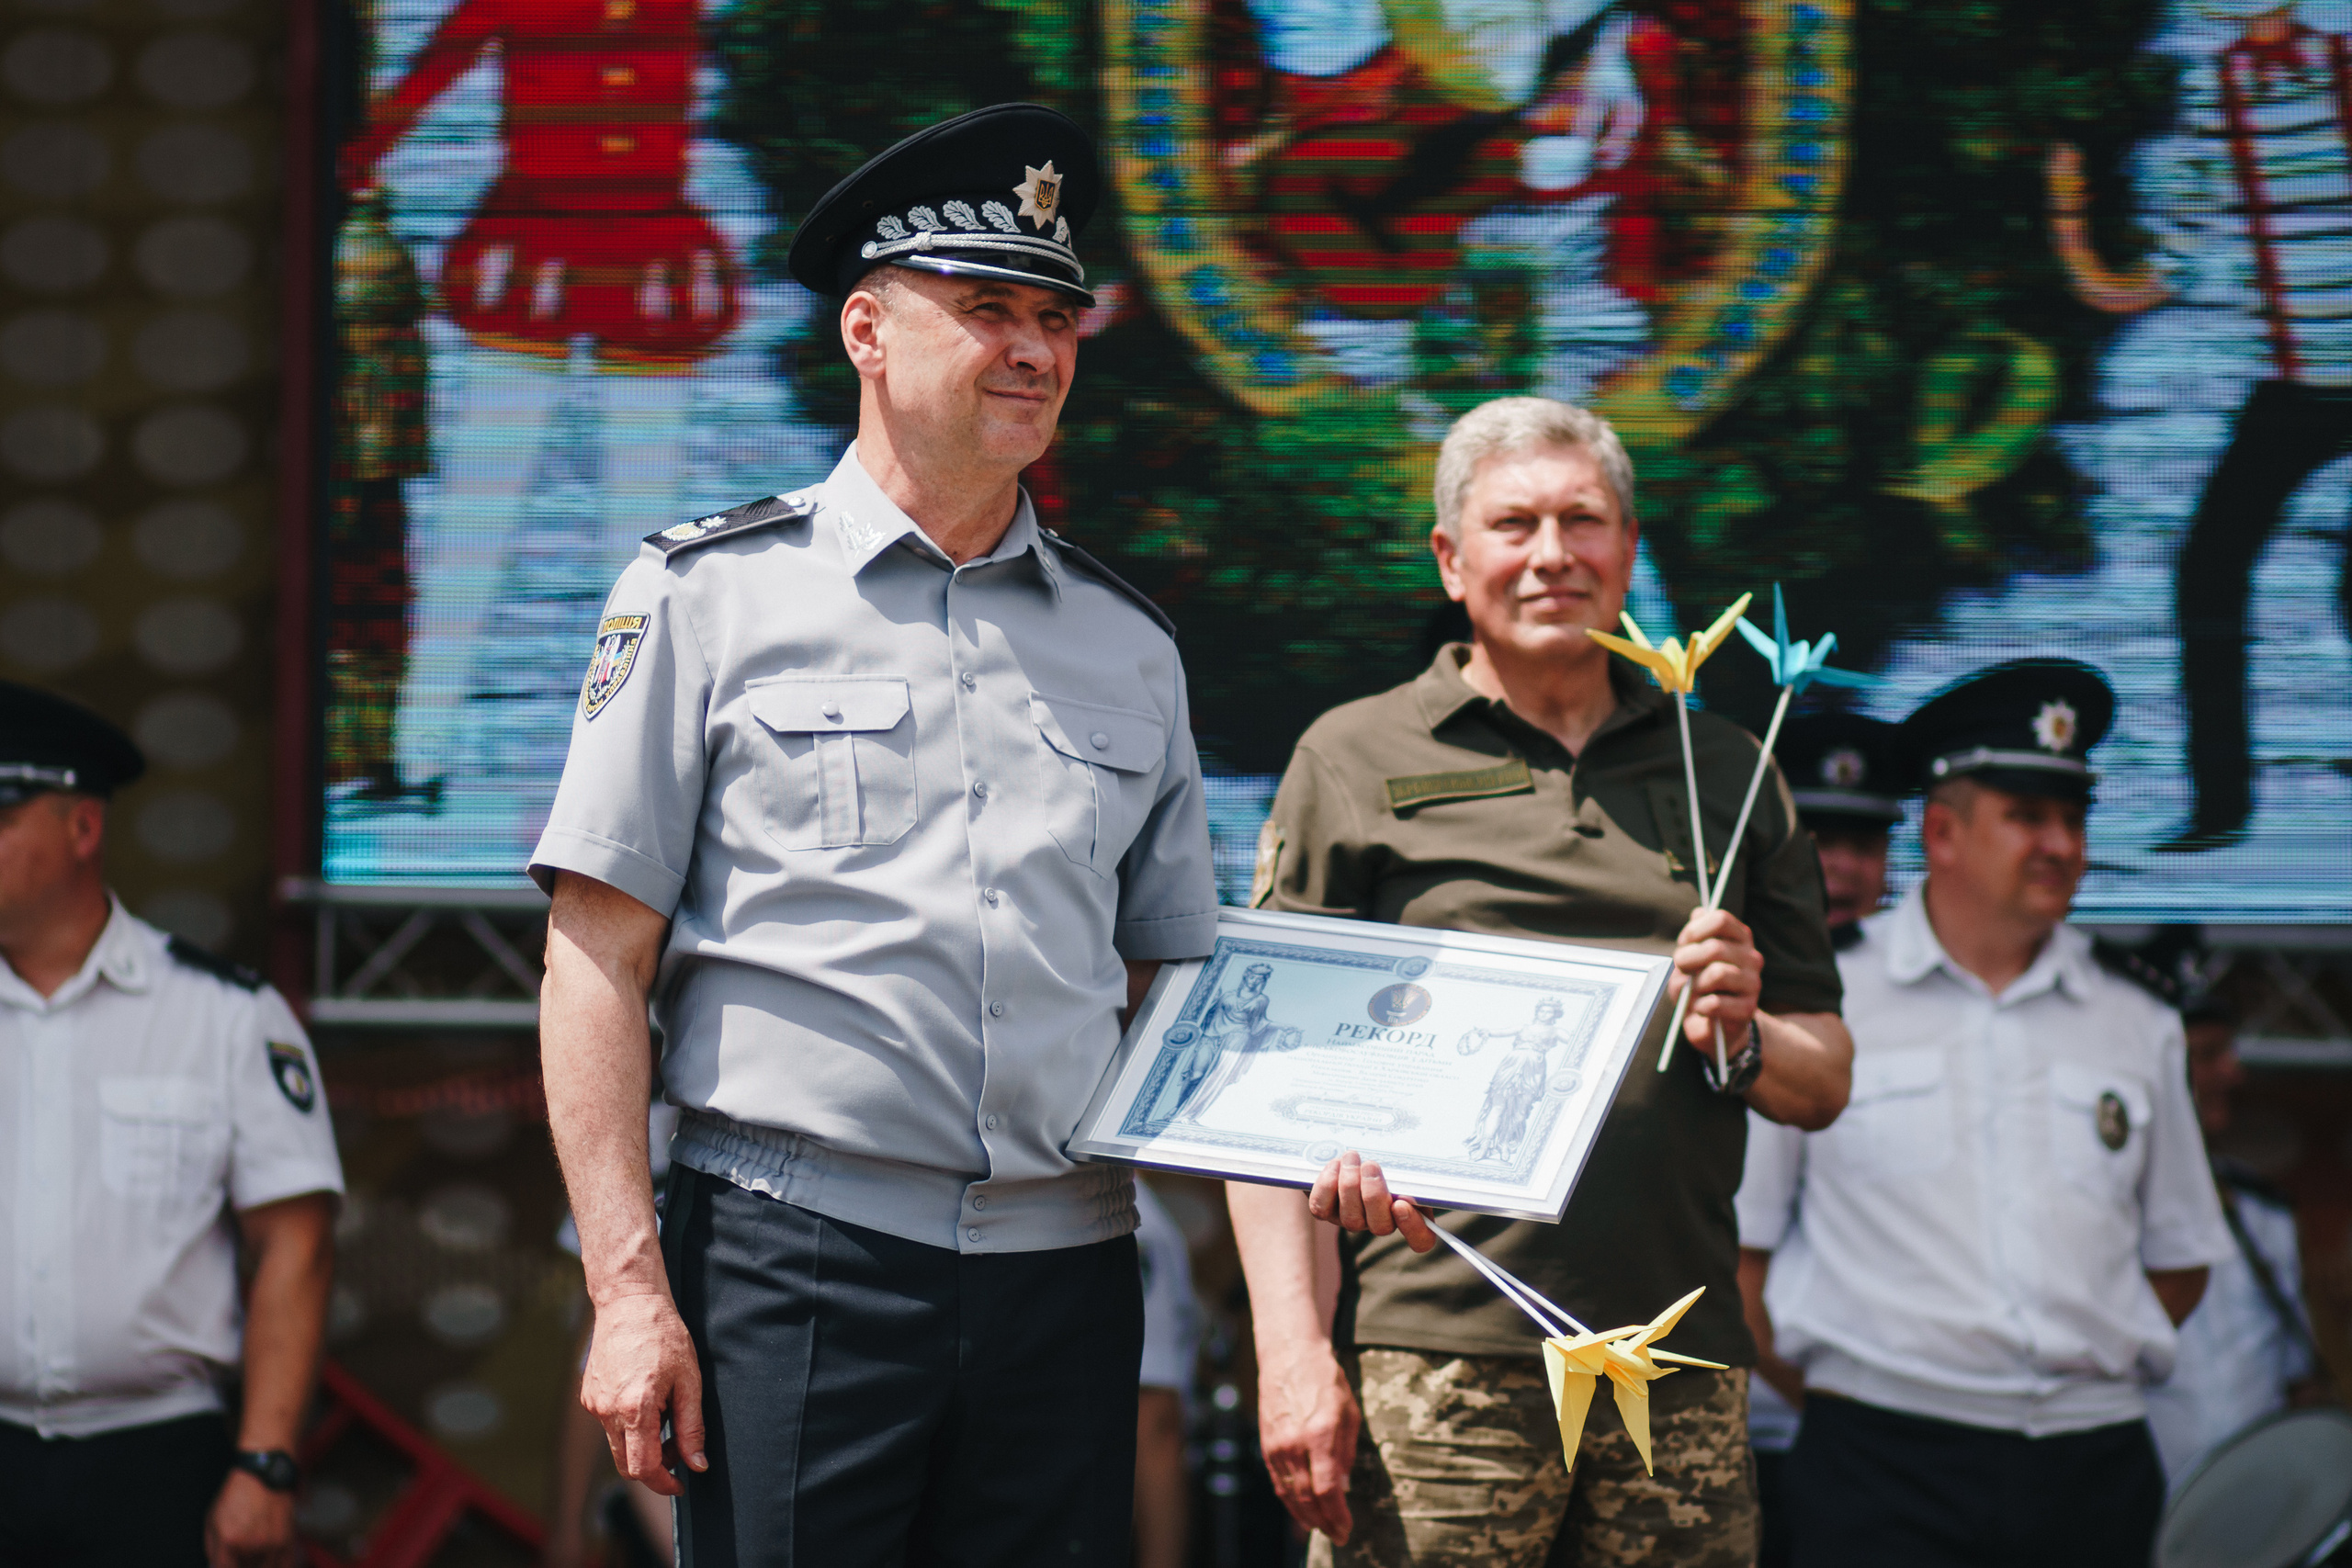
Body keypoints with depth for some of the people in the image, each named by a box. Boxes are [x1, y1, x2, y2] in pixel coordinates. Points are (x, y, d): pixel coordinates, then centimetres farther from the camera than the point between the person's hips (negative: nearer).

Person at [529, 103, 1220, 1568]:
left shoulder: (1128, 644, 14)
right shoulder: (714, 593, 3)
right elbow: (599, 958, -1)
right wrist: (629, 1287, -8)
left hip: (1066, 1269, 4)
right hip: (796, 1262, -3)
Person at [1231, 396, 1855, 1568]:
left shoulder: (1724, 770, 18)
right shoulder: (1357, 760, 8)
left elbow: (1824, 1084, 19)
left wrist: (1744, 1037, -5)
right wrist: (1294, 1355, -9)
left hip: (1681, 1369, 3)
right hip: (1432, 1364, -3)